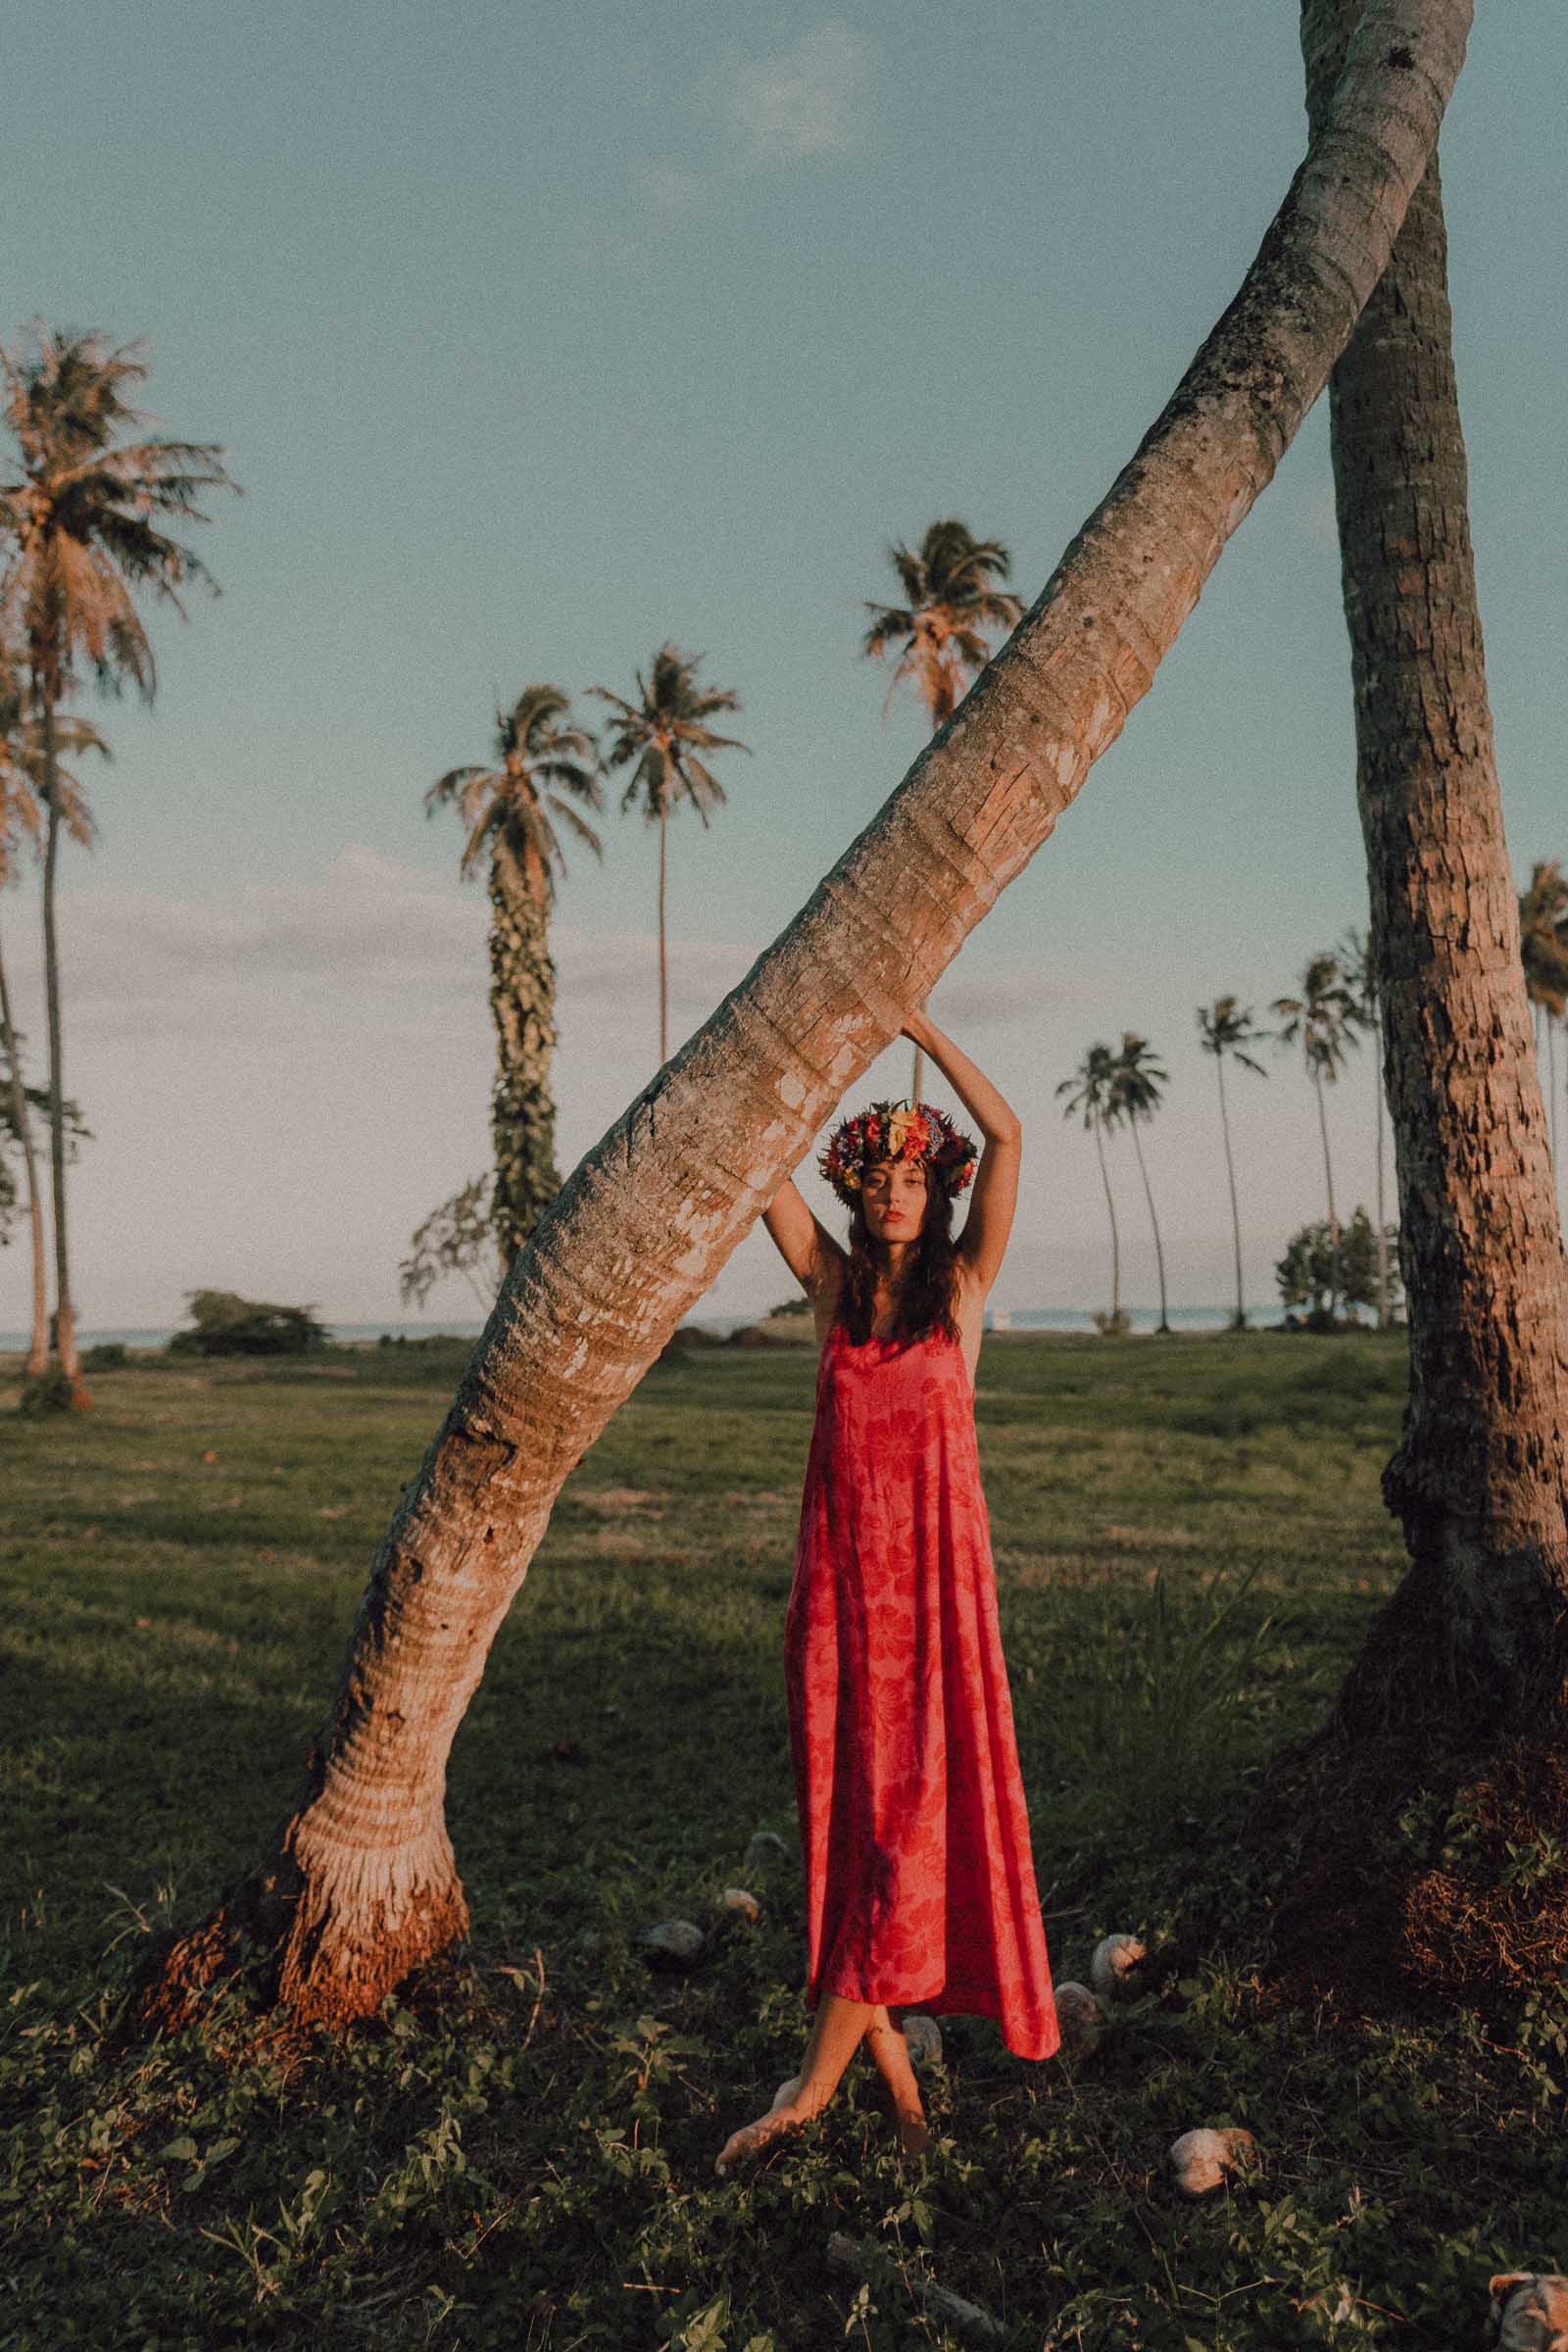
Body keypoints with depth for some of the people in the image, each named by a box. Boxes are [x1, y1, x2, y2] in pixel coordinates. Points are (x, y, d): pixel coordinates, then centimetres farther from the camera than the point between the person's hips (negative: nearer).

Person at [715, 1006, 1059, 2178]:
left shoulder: (963, 1283, 2)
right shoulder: (833, 1284, 7)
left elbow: (1006, 1134, -9)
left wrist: (921, 1027, -9)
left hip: (935, 1563, -2)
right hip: (841, 1567, 3)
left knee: (919, 1804, -2)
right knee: (849, 1805, 6)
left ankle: (819, 2076, 8)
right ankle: (890, 2059, 21)